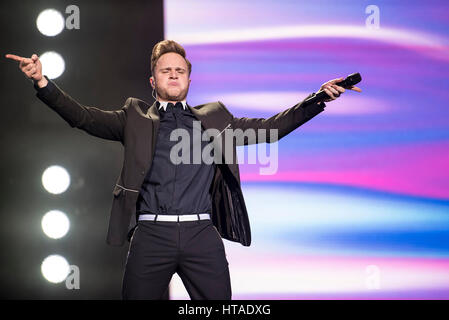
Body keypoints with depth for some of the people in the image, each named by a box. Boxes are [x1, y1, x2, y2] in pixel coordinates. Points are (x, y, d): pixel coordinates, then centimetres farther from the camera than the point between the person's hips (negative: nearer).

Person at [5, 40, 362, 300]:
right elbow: (85, 117, 4)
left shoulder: (214, 118, 18)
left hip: (202, 234, 1)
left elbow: (271, 127, 16)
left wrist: (319, 99, 7)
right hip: (151, 235, -1)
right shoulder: (135, 118, 15)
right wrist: (43, 84, -10)